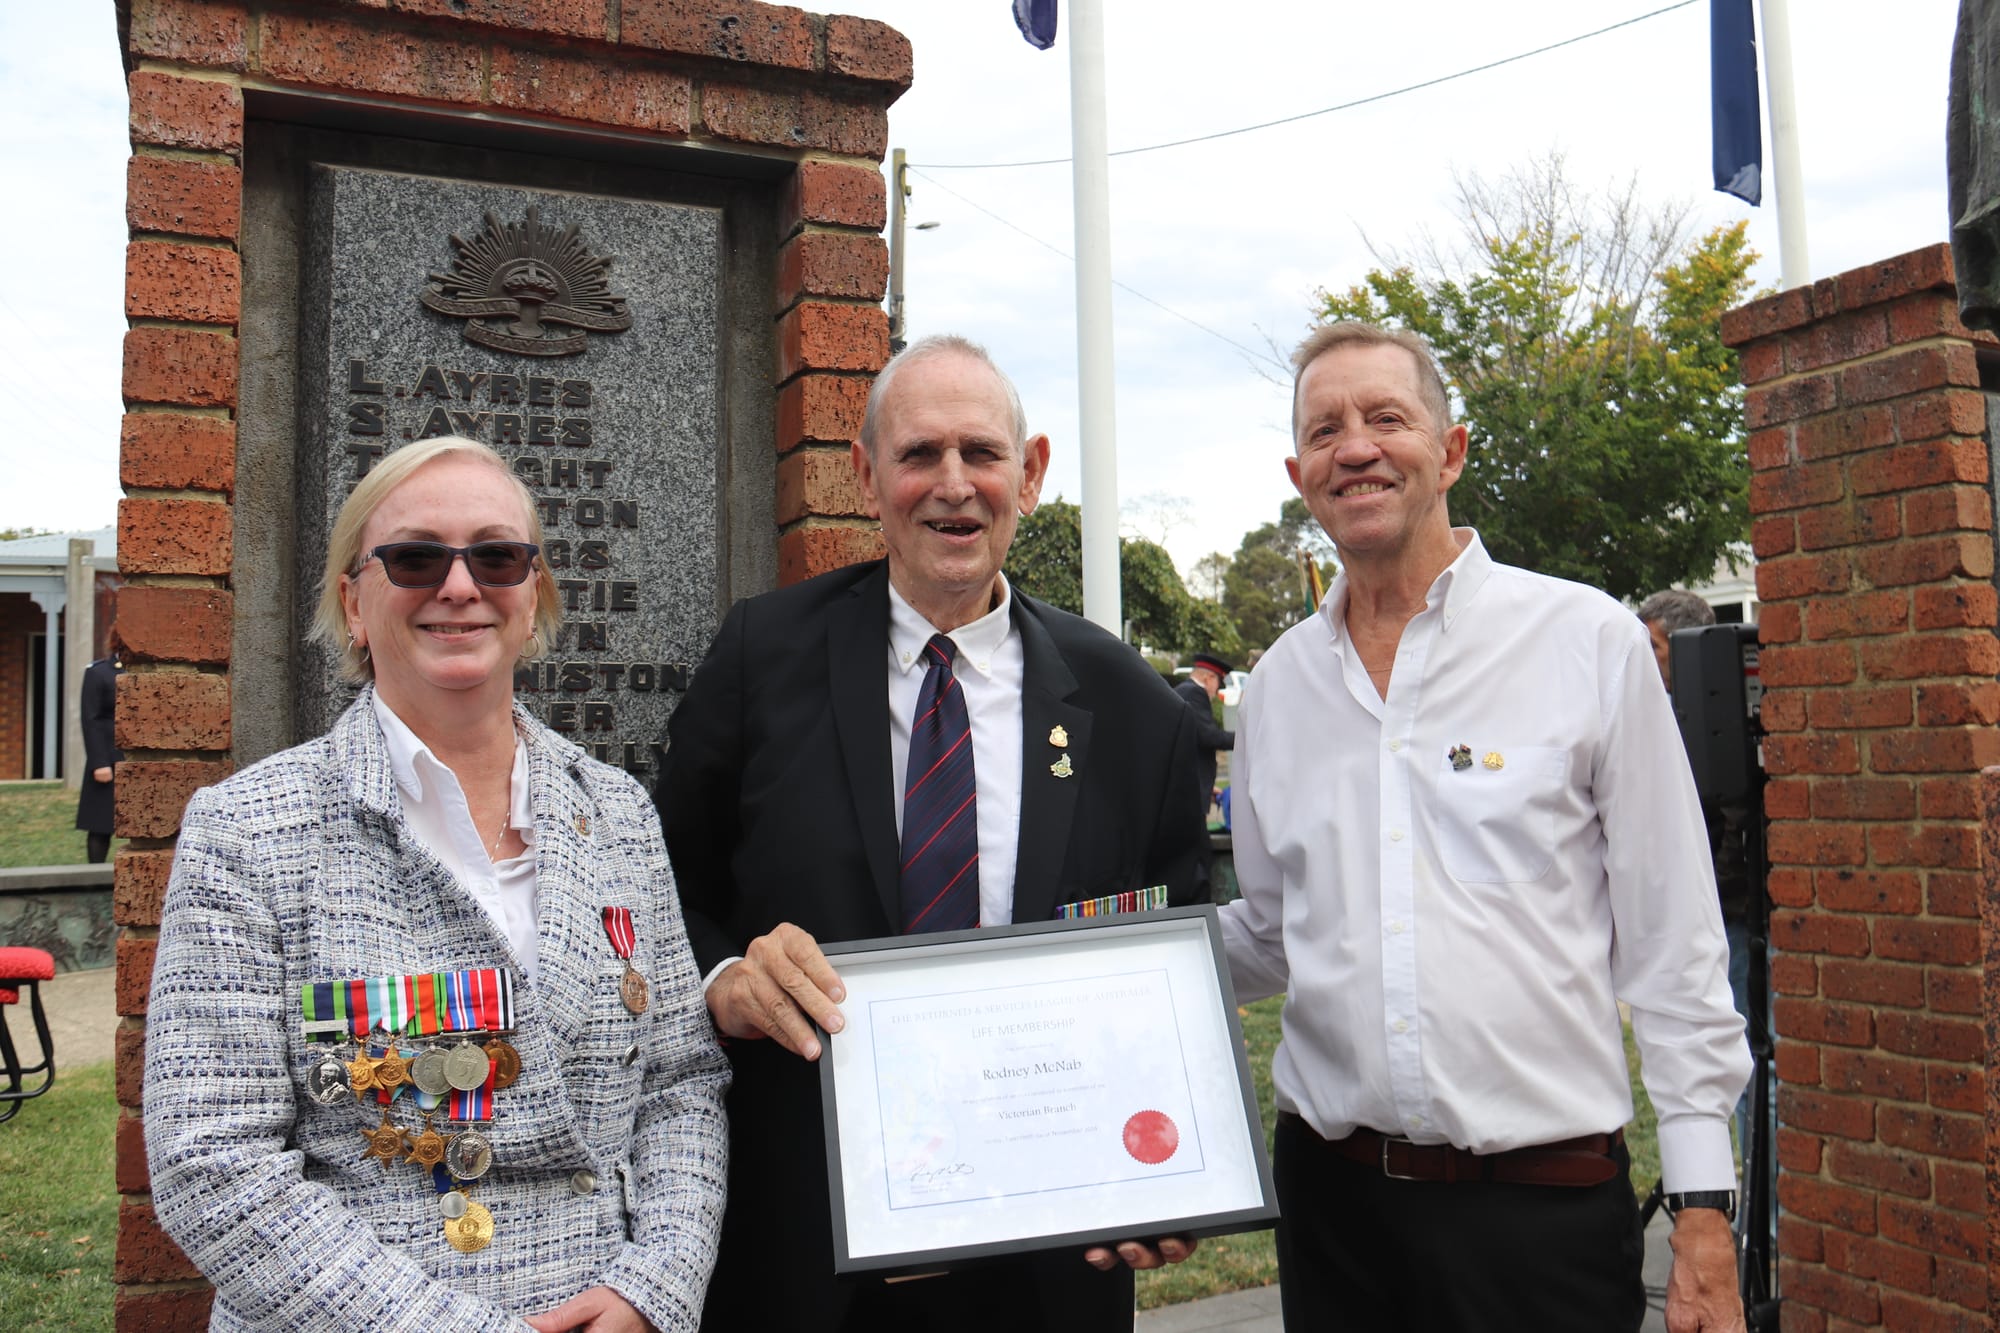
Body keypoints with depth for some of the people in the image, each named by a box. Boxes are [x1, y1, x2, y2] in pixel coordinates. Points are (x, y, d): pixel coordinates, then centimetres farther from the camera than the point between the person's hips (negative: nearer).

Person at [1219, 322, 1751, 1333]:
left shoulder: (1589, 641, -4)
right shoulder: (1279, 684, 7)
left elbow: (1673, 946, -2)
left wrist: (1703, 1208, -5)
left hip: (1546, 1204, -3)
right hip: (1331, 1195, 3)